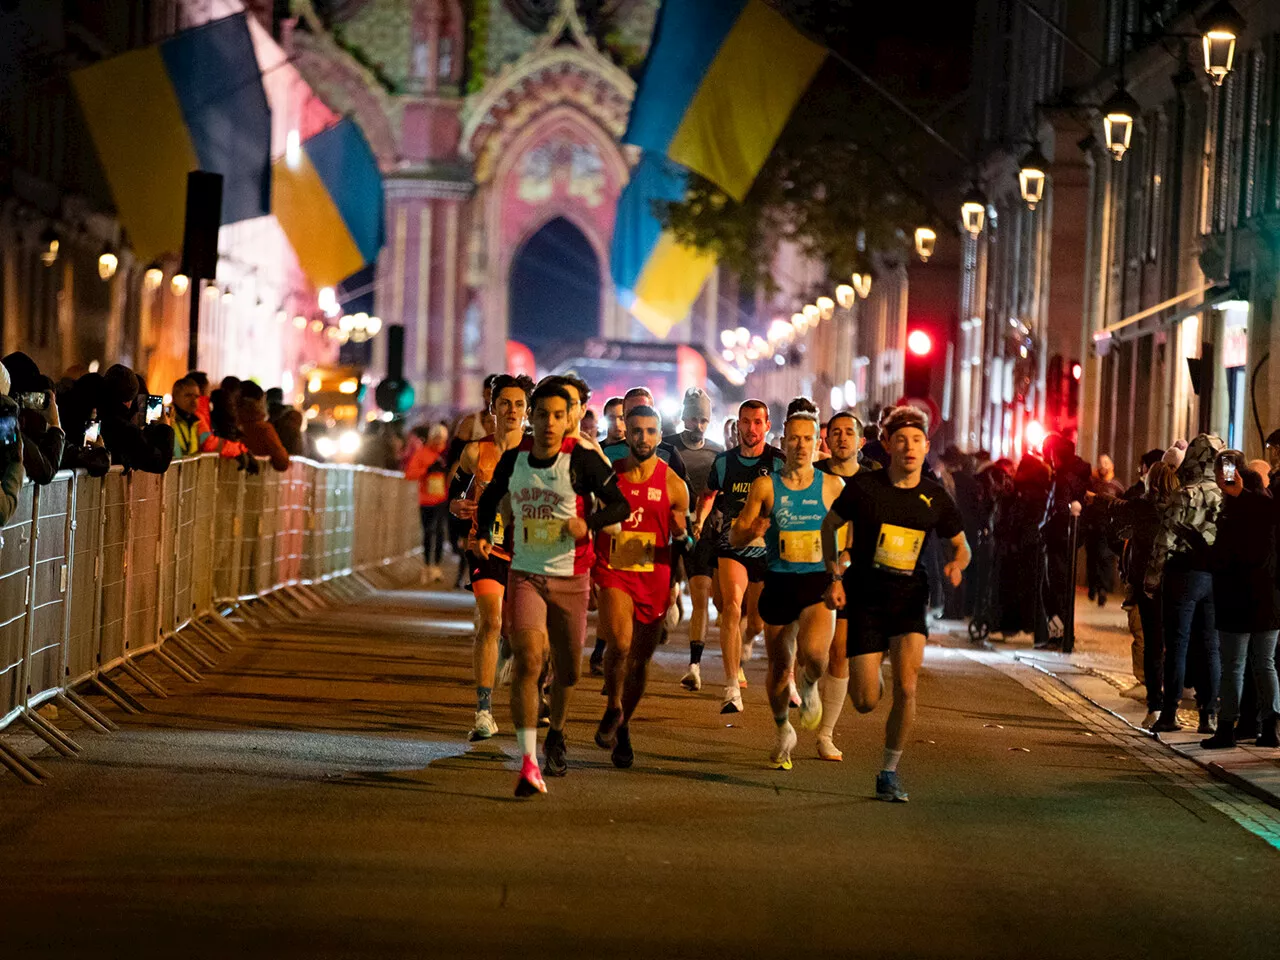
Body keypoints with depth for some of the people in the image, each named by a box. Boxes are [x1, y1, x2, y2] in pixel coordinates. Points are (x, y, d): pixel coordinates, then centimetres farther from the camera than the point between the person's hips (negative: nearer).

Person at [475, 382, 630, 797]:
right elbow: (490, 497, 20)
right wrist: (482, 534, 3)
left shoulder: (582, 459, -10)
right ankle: (528, 762, -22)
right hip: (525, 574, 1)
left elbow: (620, 505, -8)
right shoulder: (514, 459, 1)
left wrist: (588, 523, -25)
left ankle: (555, 735, 43)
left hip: (571, 578, -1)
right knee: (527, 659, -18)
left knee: (568, 670, 11)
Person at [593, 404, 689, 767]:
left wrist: (677, 587, -1)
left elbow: (681, 540, 9)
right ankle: (613, 708, 2)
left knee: (640, 658, 7)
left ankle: (624, 726, 29)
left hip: (654, 578, 1)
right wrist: (586, 574, 5)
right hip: (612, 572, -1)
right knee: (619, 642, -24)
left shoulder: (673, 486, 1)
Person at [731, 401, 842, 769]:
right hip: (779, 584, 1)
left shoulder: (832, 485, 1)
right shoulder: (765, 486, -1)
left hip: (819, 583, -1)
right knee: (779, 666, 6)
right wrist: (751, 531, -22)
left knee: (814, 653, -25)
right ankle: (783, 731, 32)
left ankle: (809, 687, 12)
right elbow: (735, 538, 0)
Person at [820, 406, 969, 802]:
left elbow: (961, 545, 13)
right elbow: (829, 524, 7)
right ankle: (867, 675, 35)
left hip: (909, 597, 1)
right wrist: (835, 577, -3)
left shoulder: (934, 496, 0)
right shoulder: (864, 486, -7)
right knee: (866, 702, -4)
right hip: (864, 596, -1)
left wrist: (956, 565, -11)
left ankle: (889, 771, 3)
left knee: (906, 688, -16)